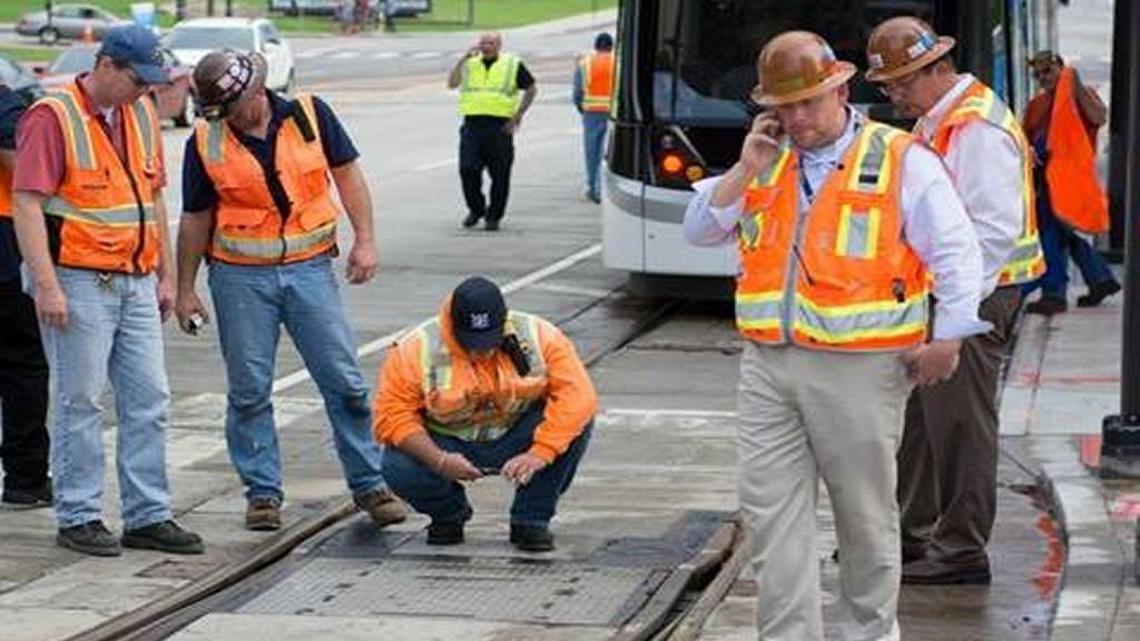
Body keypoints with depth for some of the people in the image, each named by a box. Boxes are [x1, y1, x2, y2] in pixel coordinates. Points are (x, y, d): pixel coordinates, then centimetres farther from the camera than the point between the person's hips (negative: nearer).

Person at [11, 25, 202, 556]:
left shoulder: (142, 114, 12)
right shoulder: (53, 117, -11)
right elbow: (27, 204, -15)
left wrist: (166, 275, 17)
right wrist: (47, 286, -21)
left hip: (136, 283, 7)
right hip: (79, 284, -7)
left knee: (148, 401, 7)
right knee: (80, 403, -1)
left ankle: (147, 516, 13)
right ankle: (78, 518, 7)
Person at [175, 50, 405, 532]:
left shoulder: (309, 115, -1)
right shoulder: (205, 143, -1)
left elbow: (347, 172, 5)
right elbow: (195, 220, 7)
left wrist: (365, 240, -3)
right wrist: (185, 289, 8)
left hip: (309, 269, 0)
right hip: (241, 277, 0)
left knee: (345, 382, 0)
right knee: (249, 391, 3)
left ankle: (368, 483, 10)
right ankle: (263, 493, 14)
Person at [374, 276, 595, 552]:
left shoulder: (538, 337, -16)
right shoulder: (416, 349, -18)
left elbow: (577, 395, -23)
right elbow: (393, 415, -20)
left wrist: (540, 454, -35)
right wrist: (439, 461, -33)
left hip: (517, 441, 1)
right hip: (449, 446, -1)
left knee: (577, 421, -26)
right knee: (399, 469, -31)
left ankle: (530, 519, -9)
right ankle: (449, 513, 6)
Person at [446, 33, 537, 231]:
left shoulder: (513, 65, 6)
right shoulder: (469, 64, 13)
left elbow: (531, 90, 11)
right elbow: (451, 83, -1)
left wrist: (517, 117, 3)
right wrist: (464, 58, -7)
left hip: (500, 127, -2)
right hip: (472, 125, 2)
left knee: (499, 174, 0)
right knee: (468, 170, -7)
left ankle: (494, 216, 12)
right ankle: (476, 209, 13)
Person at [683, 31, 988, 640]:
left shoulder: (901, 159, -2)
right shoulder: (765, 163, 14)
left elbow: (955, 251, -4)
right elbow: (699, 230, 10)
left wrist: (947, 337, -10)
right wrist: (747, 168, -2)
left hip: (859, 368, -4)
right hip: (769, 366, 4)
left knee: (866, 513, 8)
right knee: (770, 513, 0)